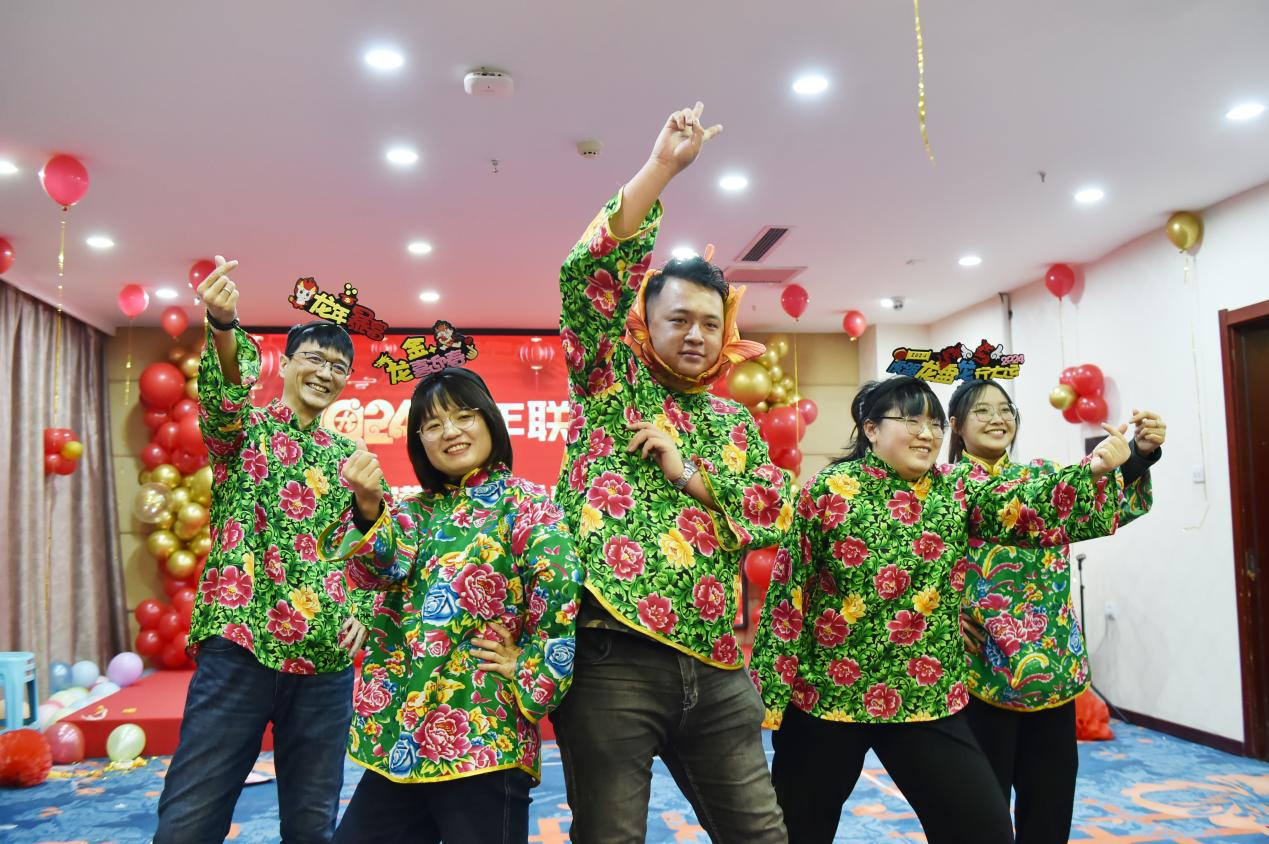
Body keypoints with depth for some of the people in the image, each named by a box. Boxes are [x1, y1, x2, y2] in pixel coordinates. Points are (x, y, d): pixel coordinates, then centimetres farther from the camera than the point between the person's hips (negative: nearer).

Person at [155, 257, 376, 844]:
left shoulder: (350, 457, 15)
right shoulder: (246, 427, 3)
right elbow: (222, 397, -21)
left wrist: (362, 610, 2)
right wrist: (223, 328, -41)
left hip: (327, 661, 4)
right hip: (240, 644, -4)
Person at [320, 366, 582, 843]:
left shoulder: (524, 504, -4)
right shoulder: (415, 512, 14)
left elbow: (561, 599, -14)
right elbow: (375, 569, -5)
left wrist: (526, 677, -11)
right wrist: (368, 508, -22)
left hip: (482, 738, -6)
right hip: (399, 737, 6)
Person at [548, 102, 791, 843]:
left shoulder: (735, 424, 17)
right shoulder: (610, 383, 5)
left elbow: (778, 512, 4)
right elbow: (589, 271, -7)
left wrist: (688, 471, -6)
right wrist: (663, 167, -9)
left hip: (716, 667, 4)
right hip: (612, 658, -4)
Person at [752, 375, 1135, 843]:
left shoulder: (957, 490, 4)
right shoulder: (828, 491, -7)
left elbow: (1036, 509, -9)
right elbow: (787, 592, -8)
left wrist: (1095, 469, -26)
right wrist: (769, 691, -8)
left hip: (926, 700, 3)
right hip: (824, 695, -2)